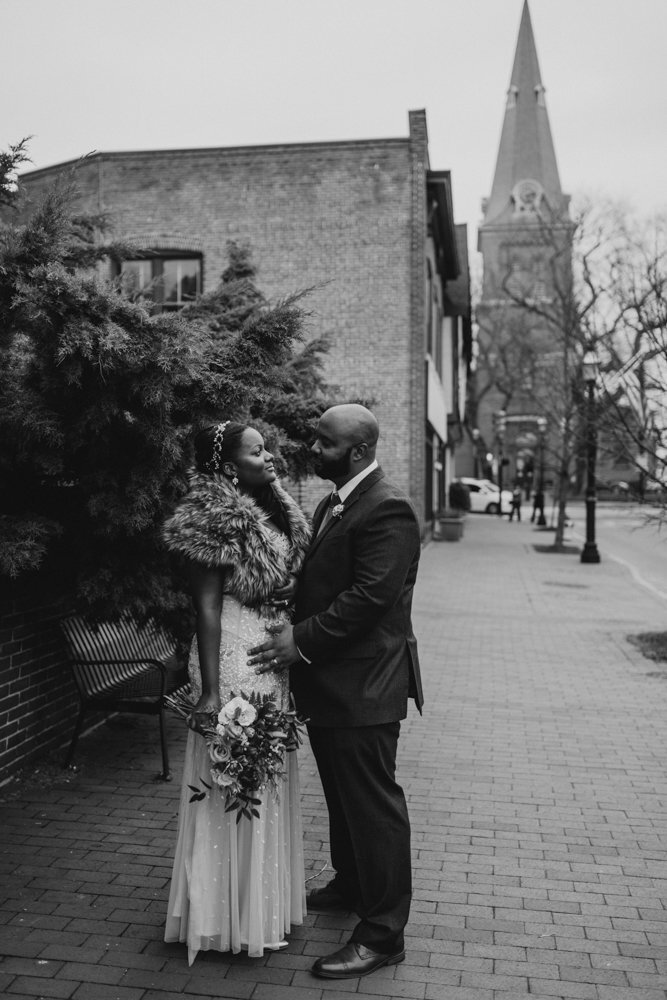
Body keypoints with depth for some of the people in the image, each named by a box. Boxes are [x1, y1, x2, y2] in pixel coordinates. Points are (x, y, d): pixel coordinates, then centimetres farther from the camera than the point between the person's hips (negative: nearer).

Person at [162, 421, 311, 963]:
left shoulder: (271, 510, 10)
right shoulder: (217, 519, -15)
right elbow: (207, 606, -18)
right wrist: (209, 690, -20)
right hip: (235, 658, -9)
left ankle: (267, 897, 36)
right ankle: (233, 916, 20)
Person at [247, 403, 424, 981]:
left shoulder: (387, 511, -18)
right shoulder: (333, 505, 13)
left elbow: (370, 597, -25)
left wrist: (301, 640, -21)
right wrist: (295, 638, 6)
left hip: (363, 688, -10)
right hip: (331, 684, 10)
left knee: (373, 804, 2)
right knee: (343, 796, 24)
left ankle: (382, 934, 15)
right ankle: (350, 885, 44)